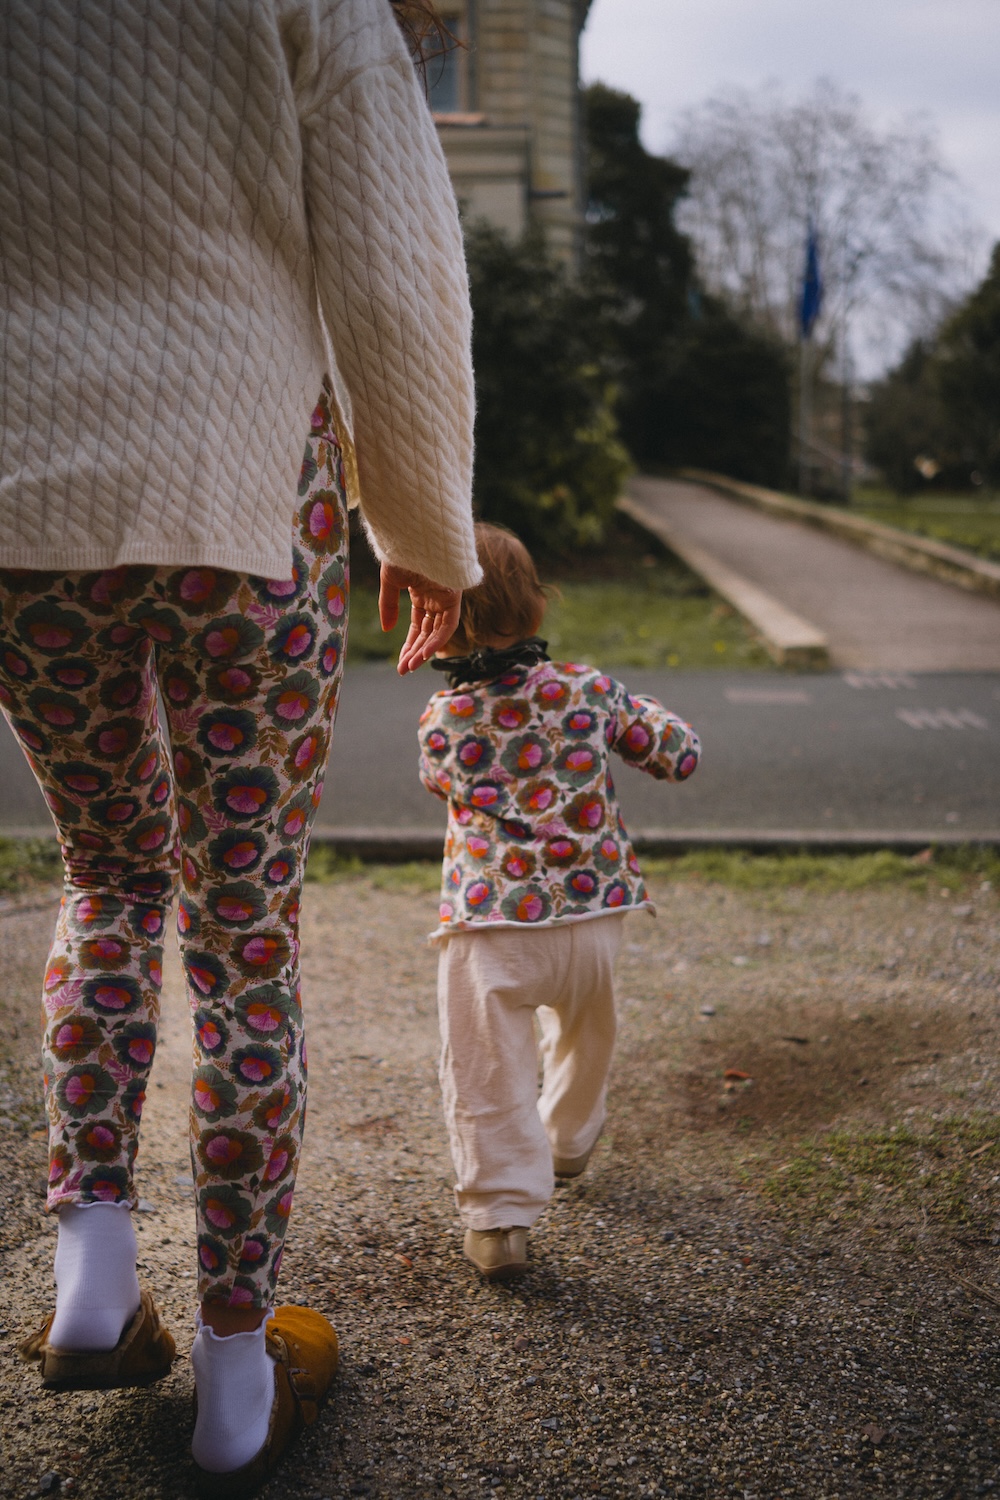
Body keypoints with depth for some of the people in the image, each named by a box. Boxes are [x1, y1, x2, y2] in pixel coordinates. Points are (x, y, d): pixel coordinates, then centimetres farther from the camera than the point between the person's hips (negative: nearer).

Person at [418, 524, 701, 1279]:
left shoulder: (440, 721, -4)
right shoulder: (588, 691, -3)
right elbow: (680, 753, 5)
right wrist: (632, 711, 21)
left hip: (489, 925, -3)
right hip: (594, 916, 3)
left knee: (485, 1076, 4)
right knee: (585, 1034, 29)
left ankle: (501, 1211, 0)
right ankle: (569, 1141, 50)